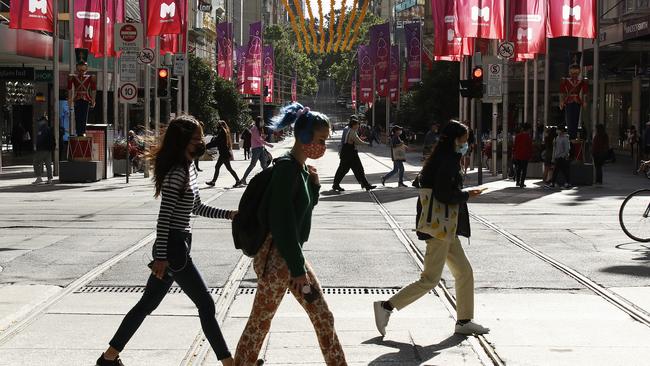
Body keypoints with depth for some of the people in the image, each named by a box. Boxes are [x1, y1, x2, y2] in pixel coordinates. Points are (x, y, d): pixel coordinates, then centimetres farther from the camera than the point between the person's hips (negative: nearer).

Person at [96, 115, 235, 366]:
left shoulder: (189, 169, 11)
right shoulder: (177, 174, -18)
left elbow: (197, 208, 20)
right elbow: (164, 217, -21)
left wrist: (229, 214, 11)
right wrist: (161, 256, -22)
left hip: (177, 245, 10)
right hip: (174, 247, -10)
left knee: (148, 303, 15)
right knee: (206, 304, -3)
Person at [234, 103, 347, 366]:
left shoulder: (302, 168, 9)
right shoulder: (286, 167, -18)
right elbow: (282, 222, -21)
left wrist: (314, 183, 4)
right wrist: (298, 269, -17)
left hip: (292, 255, 9)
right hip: (276, 257, -9)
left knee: (323, 317, 13)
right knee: (259, 325, 0)